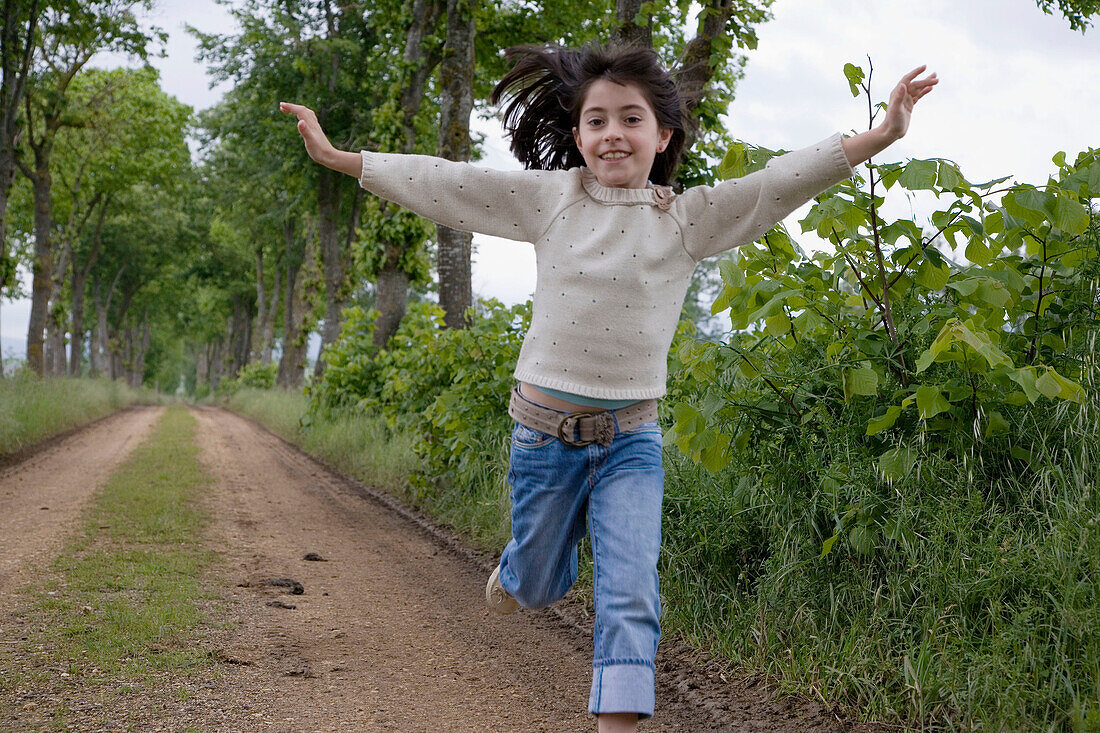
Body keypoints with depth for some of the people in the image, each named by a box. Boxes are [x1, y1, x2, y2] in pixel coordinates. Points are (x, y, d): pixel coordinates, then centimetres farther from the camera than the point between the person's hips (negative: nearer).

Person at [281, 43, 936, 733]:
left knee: (631, 593, -10)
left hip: (631, 440, -1)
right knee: (540, 584, 19)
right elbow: (442, 181, 1)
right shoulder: (549, 198, -1)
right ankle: (514, 572, 56)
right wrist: (337, 156, 2)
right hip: (544, 429, 1)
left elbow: (784, 180, -12)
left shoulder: (688, 217, -2)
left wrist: (879, 135, -23)